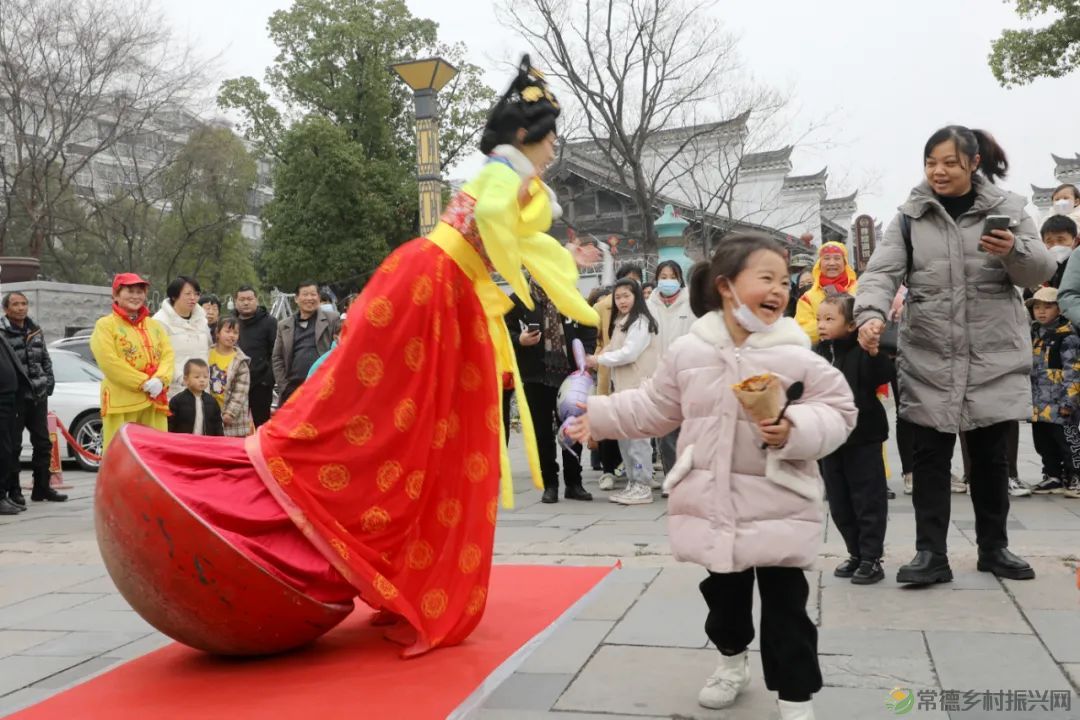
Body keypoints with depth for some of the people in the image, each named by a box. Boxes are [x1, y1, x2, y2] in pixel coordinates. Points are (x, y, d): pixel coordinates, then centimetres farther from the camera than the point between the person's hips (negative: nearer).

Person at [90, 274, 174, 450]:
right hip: (121, 402, -5)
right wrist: (143, 382, -13)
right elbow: (108, 361, -8)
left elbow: (167, 355, 10)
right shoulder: (105, 325, 3)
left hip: (155, 401, 5)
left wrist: (160, 380, -10)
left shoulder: (155, 325, 20)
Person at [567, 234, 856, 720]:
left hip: (778, 506, -3)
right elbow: (656, 407, 10)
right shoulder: (688, 351, -3)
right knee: (723, 593, 21)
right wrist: (599, 416, 11)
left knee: (785, 605, 3)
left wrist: (796, 430, -25)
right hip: (712, 502, 3)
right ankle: (732, 660, 47)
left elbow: (838, 410, -8)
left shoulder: (797, 355, -11)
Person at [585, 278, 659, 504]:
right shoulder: (620, 322, 20)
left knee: (637, 435, -7)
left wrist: (598, 360, -8)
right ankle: (633, 483, 17)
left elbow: (629, 353, -16)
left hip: (640, 386, -9)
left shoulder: (641, 322, -9)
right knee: (624, 436, 10)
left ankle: (643, 487, -1)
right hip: (623, 386, 9)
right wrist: (596, 361, 3)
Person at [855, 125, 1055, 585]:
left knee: (991, 455, 11)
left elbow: (1041, 271, 0)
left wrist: (1015, 250, -23)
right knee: (930, 456, 2)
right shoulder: (910, 216, 4)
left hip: (995, 357, 0)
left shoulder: (1007, 208, 4)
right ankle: (931, 553, 9)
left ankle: (993, 547, 27)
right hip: (929, 358, 0)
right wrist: (871, 313, -27)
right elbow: (883, 271, -7)